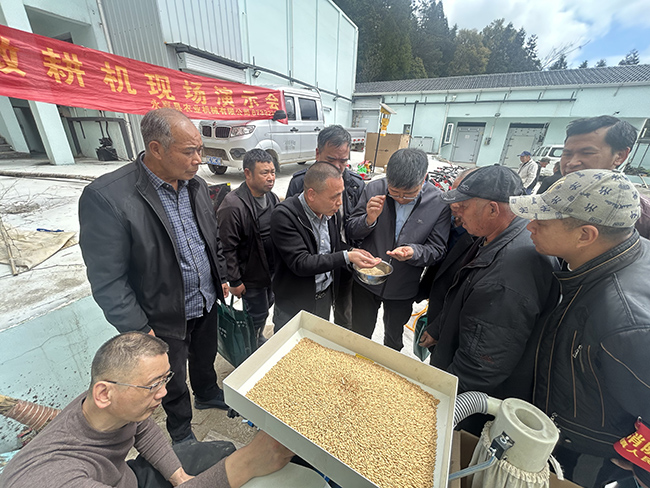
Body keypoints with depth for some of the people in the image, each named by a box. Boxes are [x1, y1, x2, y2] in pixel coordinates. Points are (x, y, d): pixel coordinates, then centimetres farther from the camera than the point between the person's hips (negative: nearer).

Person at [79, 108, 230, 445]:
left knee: (206, 357, 29)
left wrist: (223, 276, 9)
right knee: (174, 382, 22)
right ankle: (180, 430, 52)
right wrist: (139, 331, -16)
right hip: (165, 320, -5)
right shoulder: (106, 197, -24)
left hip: (208, 303, 5)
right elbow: (107, 281, -20)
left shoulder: (196, 185, -4)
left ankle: (207, 394, 60)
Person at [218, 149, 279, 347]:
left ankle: (259, 339, 51)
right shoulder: (233, 206, -24)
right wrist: (234, 281, -16)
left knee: (266, 306, 24)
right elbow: (227, 248, -20)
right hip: (251, 275, -7)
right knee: (256, 315, 9)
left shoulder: (272, 198, 2)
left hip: (272, 270, 8)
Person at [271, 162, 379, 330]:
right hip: (294, 303, -5)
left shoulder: (330, 210, -7)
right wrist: (346, 257, -33)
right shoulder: (284, 215, -26)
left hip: (326, 296, 6)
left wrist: (352, 251, -11)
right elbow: (301, 263, -30)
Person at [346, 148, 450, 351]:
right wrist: (369, 220, -30)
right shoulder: (373, 189, -15)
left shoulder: (440, 203, -17)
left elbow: (437, 249, -10)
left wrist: (414, 252, -32)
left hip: (403, 289, 0)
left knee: (394, 339, 28)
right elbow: (351, 231, -8)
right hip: (366, 281, 1)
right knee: (359, 335, 23)